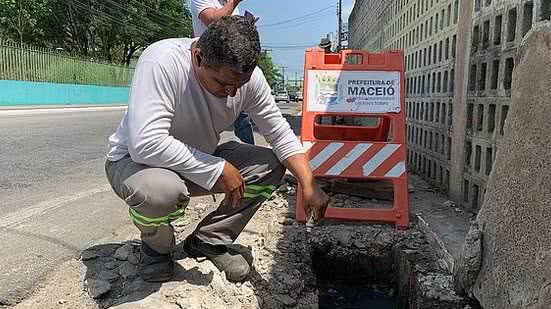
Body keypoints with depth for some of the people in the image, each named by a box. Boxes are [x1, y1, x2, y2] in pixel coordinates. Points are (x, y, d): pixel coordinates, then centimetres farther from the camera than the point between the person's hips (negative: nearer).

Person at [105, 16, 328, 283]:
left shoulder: (247, 74, -14)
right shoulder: (161, 63, -32)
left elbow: (280, 133, -7)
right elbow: (146, 143, -39)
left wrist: (309, 185, -16)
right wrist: (218, 170, -32)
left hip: (199, 160, 5)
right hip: (136, 160, -5)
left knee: (272, 166, -11)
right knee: (160, 189, -40)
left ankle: (209, 241, 4)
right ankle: (156, 246, -2)